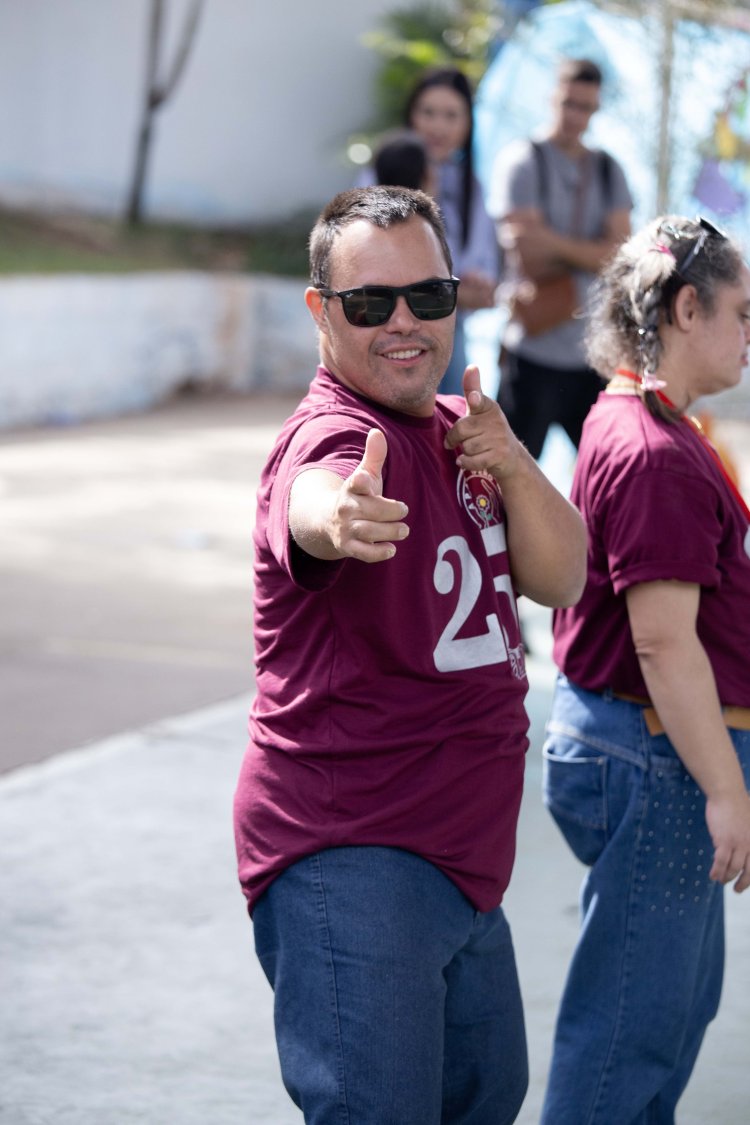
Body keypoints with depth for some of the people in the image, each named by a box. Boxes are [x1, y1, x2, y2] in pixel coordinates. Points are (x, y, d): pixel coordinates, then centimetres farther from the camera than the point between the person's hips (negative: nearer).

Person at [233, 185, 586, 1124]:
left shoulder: (456, 430, 12)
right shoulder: (336, 435, -18)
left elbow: (561, 579, 6)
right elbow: (313, 499, -43)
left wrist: (511, 465, -13)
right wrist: (339, 515, -67)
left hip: (460, 862, 9)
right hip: (350, 861, -9)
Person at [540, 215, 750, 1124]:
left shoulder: (625, 424, 11)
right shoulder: (656, 457, -22)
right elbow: (663, 639, -25)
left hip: (611, 734, 11)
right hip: (656, 760, -11)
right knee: (633, 1015, 0)